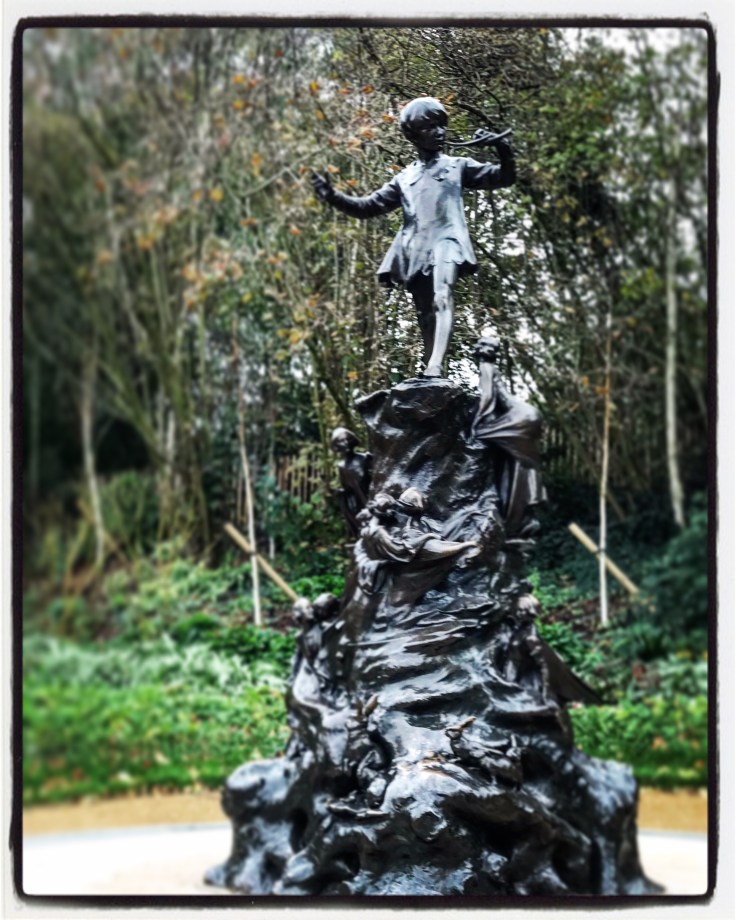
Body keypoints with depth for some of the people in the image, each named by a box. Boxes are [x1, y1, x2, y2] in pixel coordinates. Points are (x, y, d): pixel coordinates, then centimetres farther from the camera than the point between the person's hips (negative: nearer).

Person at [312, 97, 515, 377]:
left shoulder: (458, 166, 18)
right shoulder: (404, 178, 25)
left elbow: (504, 178, 13)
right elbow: (369, 206, 23)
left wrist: (502, 148, -6)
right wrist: (333, 197, 9)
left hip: (445, 240, -4)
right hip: (415, 249, 4)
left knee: (441, 299, -26)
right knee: (425, 314, 2)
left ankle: (435, 367, -42)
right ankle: (429, 376, 2)